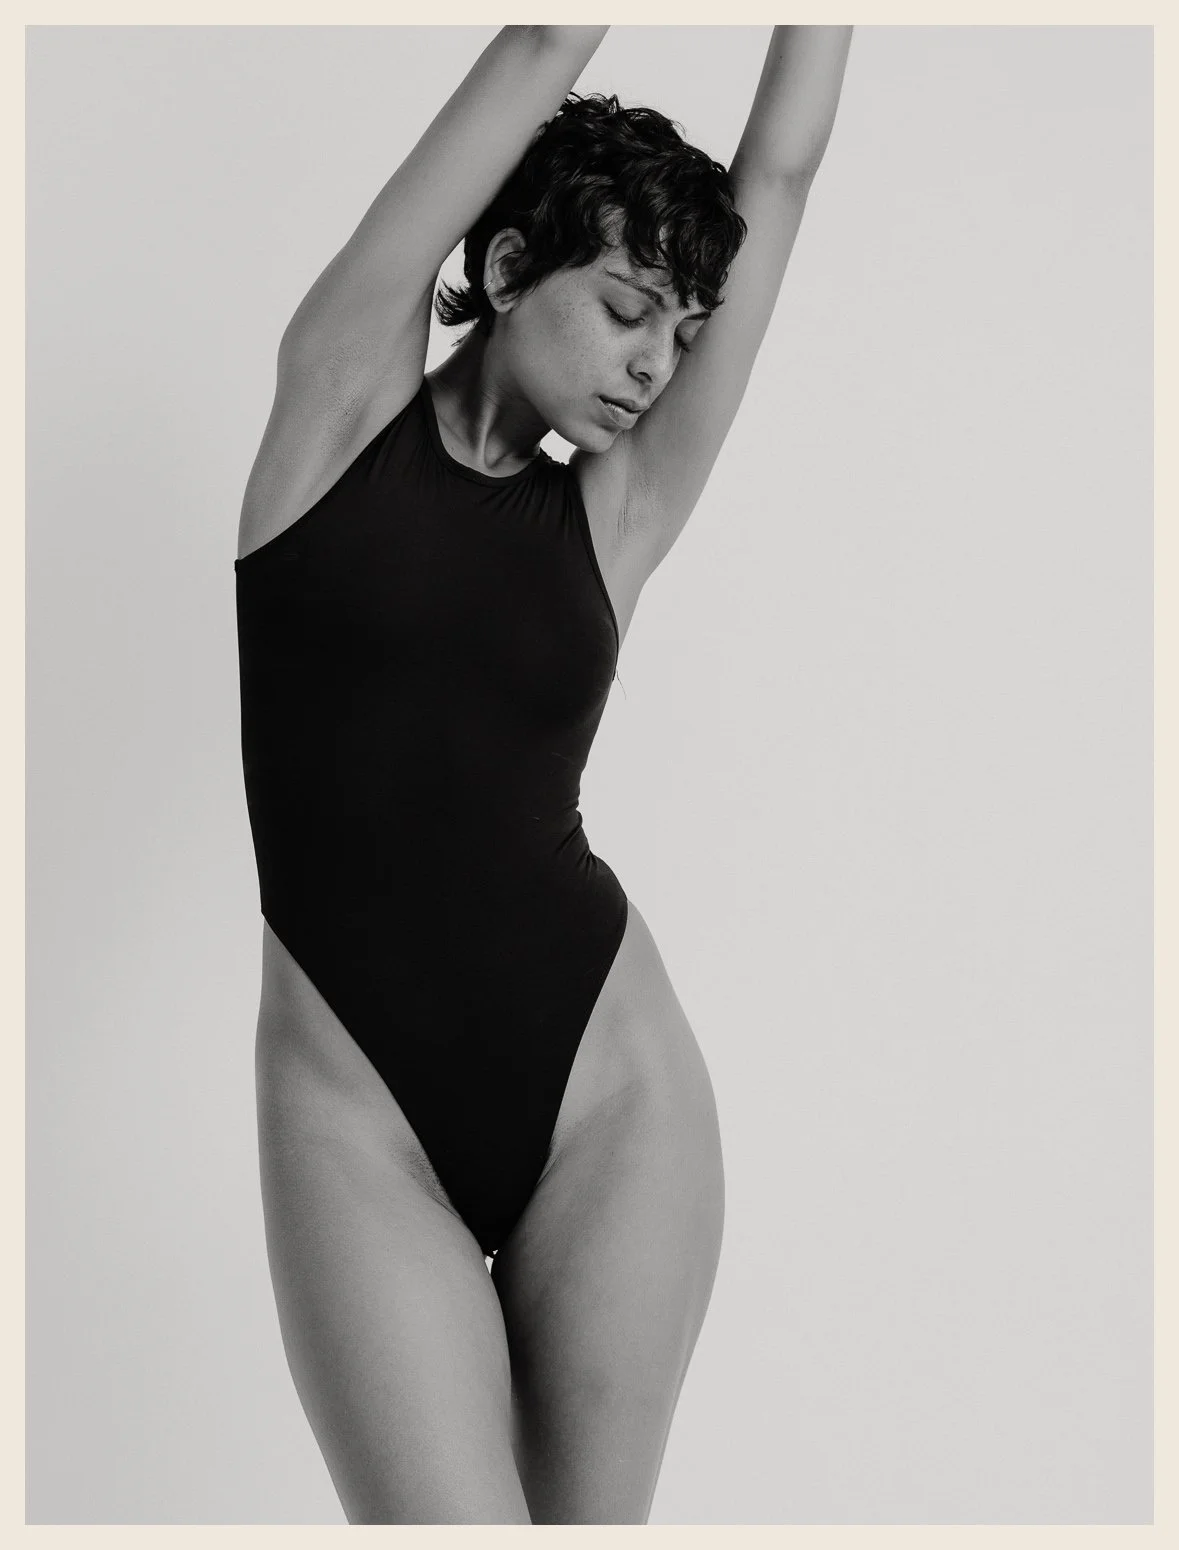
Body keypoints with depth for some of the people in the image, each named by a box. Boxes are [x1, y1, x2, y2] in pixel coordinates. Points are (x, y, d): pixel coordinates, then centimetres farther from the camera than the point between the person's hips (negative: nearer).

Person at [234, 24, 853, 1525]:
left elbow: (778, 176, 9)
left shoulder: (615, 513, 8)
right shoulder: (344, 391, 4)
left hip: (607, 1086, 3)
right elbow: (537, 58, 2)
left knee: (592, 1521, 7)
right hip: (356, 1115, -2)